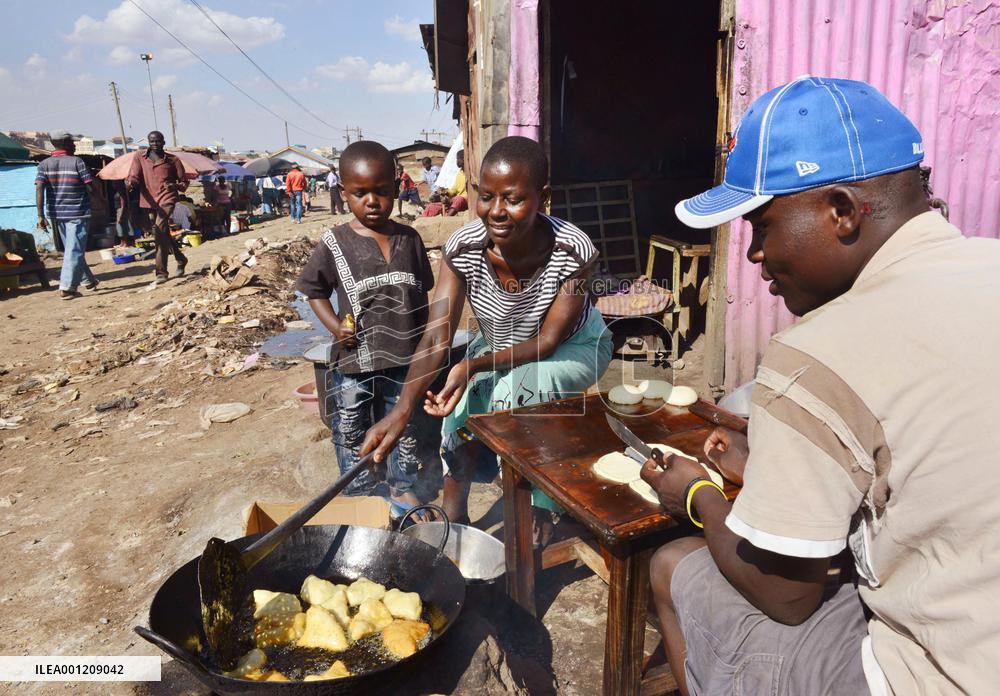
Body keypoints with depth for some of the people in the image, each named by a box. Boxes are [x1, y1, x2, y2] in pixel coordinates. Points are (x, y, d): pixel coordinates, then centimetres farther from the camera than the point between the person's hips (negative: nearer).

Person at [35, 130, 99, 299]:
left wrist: (41, 215, -6)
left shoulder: (44, 164, 4)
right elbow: (91, 188, -9)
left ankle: (88, 281, 29)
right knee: (74, 250, -3)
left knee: (71, 249, 19)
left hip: (57, 214, 5)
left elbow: (39, 189, -5)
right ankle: (66, 288, -10)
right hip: (77, 213, -5)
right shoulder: (77, 162, -6)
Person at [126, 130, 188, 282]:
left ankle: (161, 272, -17)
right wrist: (130, 182, -27)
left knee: (159, 232, -20)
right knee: (164, 234, 15)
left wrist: (175, 186, -15)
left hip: (167, 199, -4)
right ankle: (181, 259, 38)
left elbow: (184, 182, 7)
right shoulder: (139, 157, 7)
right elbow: (133, 176, -2)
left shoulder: (172, 160, 2)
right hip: (150, 201, 5)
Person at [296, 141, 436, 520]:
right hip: (353, 362, -2)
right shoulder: (335, 243, -8)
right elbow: (315, 291, 2)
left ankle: (403, 489, 38)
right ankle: (359, 496, 34)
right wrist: (335, 326, -13)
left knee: (403, 429, 18)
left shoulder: (410, 239, -1)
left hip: (402, 360, 2)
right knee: (351, 435, 13)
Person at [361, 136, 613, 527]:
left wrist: (475, 365, -40)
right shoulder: (463, 249, -26)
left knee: (518, 389, -30)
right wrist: (402, 411, -45)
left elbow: (548, 340, -26)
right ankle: (453, 512, 11)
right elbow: (437, 338, -31)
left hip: (573, 347, -3)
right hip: (498, 349, 4)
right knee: (462, 413, -15)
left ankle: (536, 514, -8)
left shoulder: (573, 251, -33)